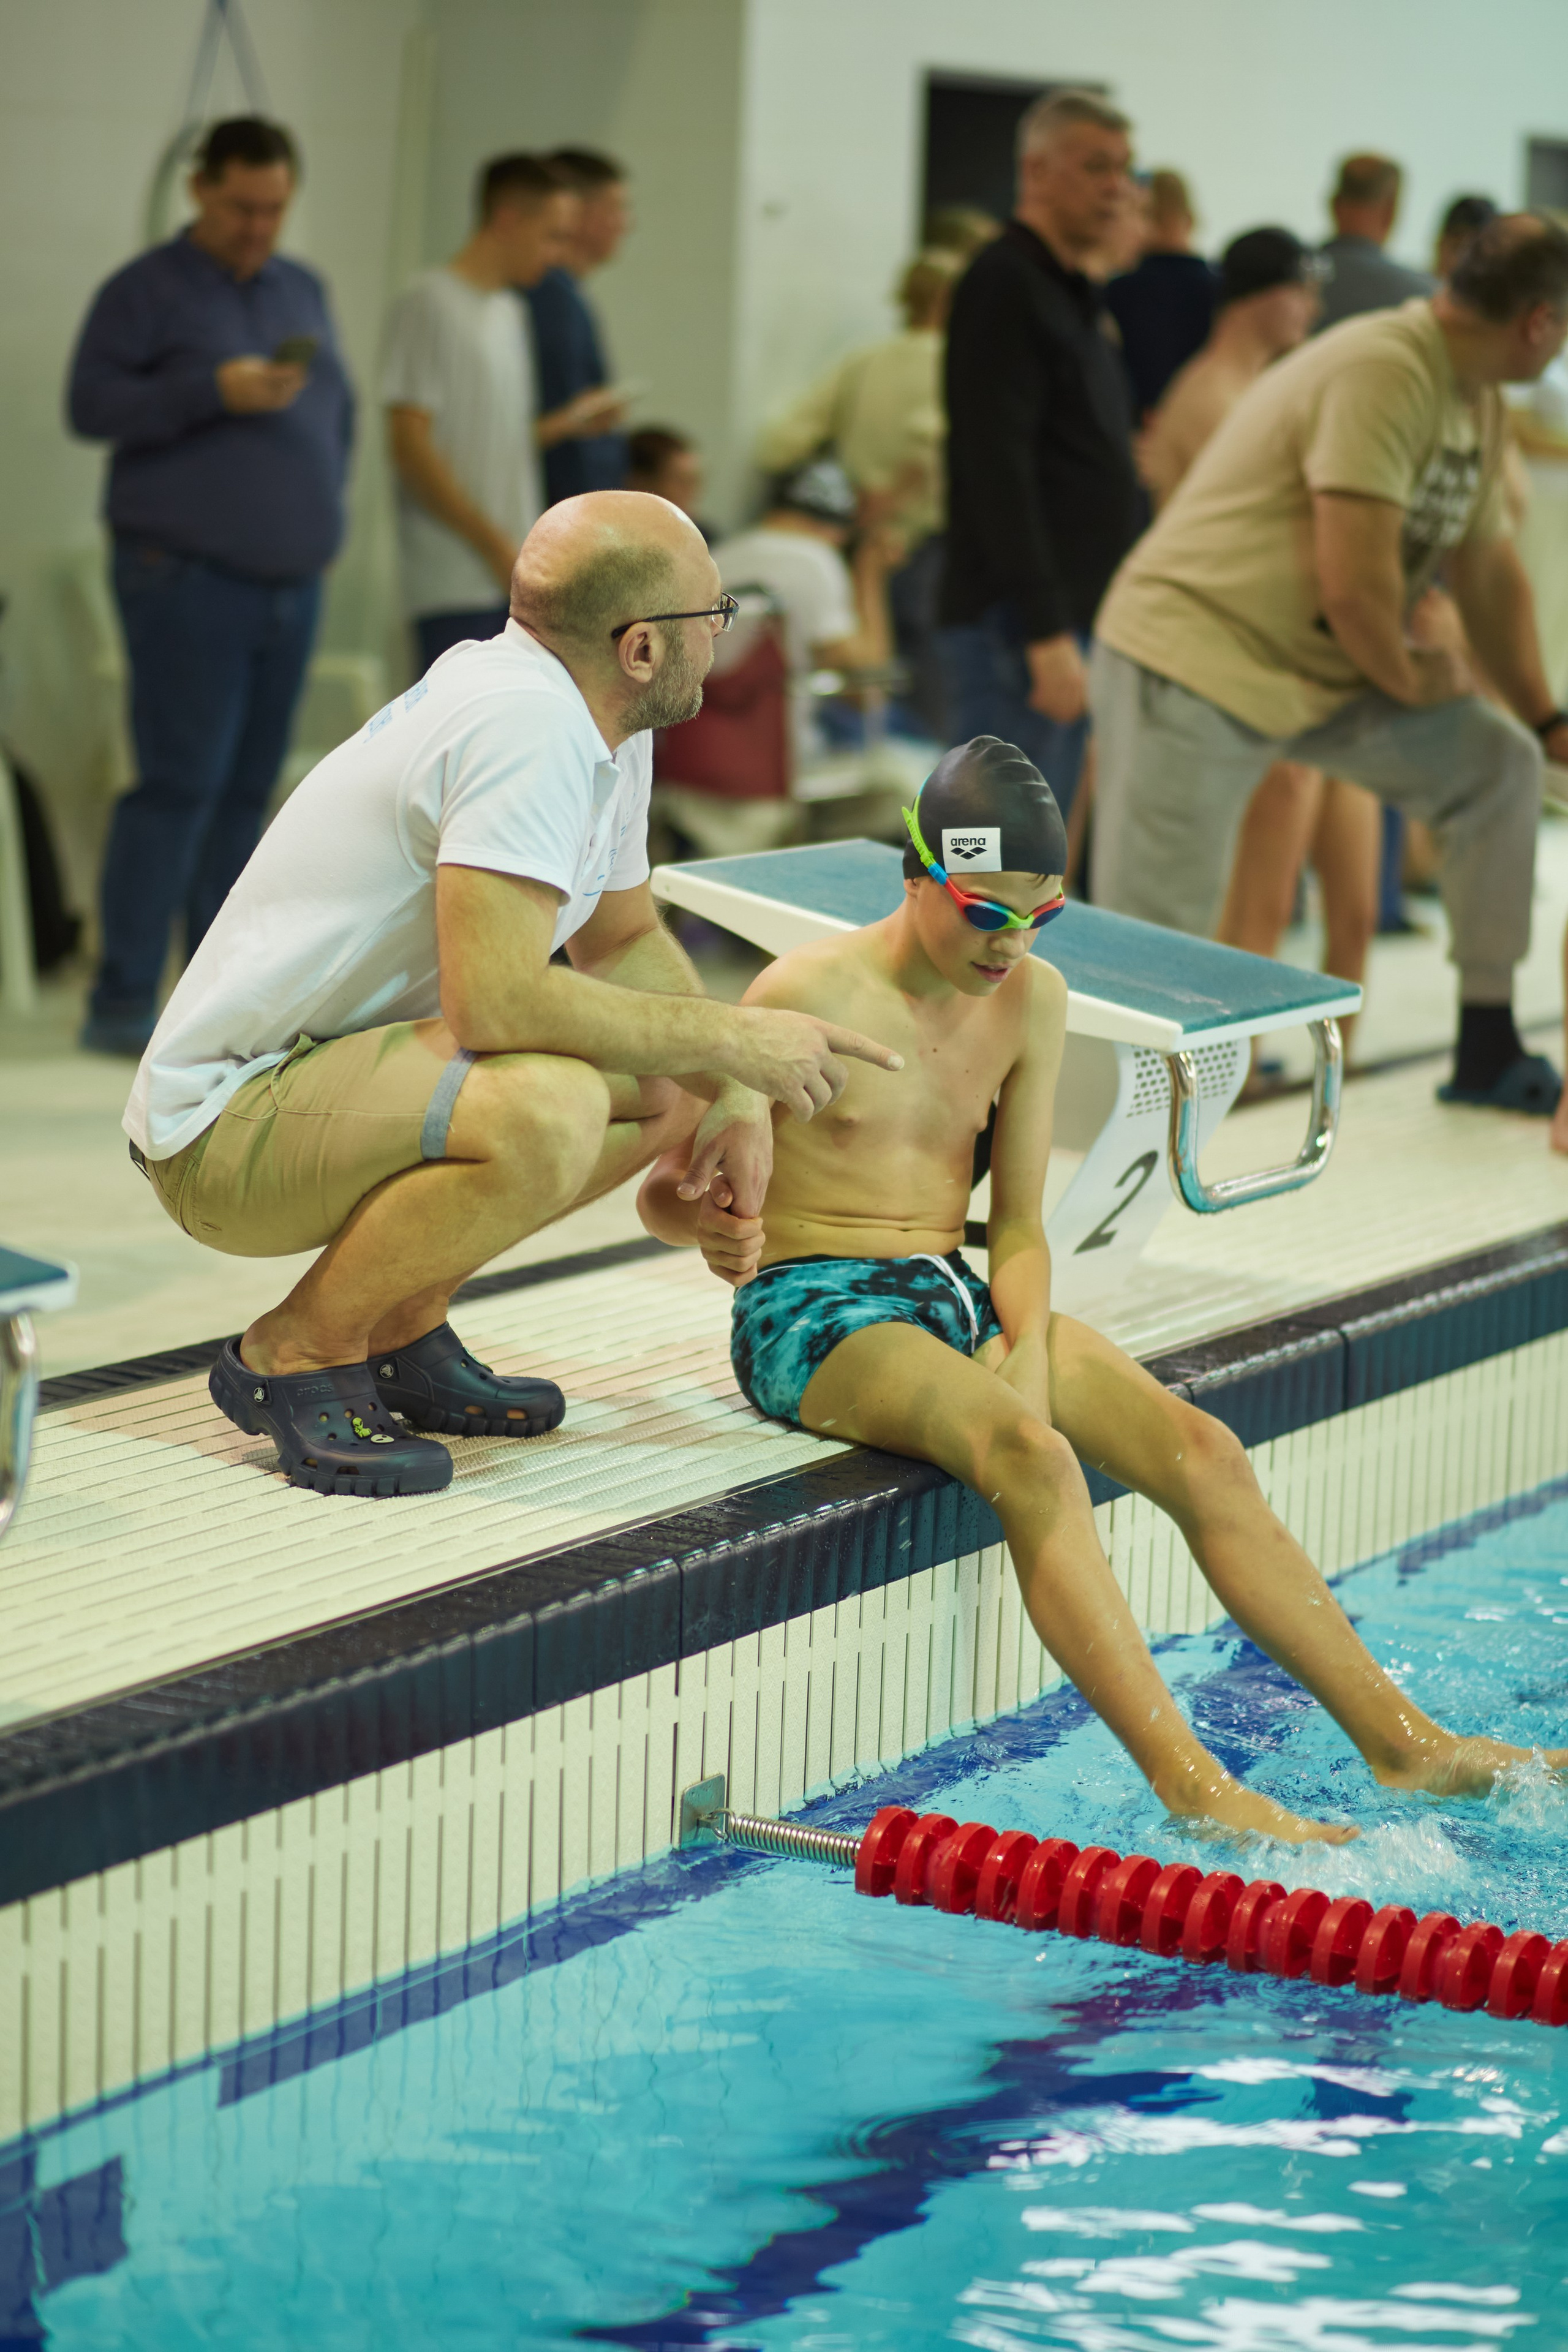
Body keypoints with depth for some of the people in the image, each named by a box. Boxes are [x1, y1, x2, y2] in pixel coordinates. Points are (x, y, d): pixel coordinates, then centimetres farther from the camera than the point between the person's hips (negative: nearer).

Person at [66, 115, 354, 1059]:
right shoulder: (147, 290, -1)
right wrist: (212, 393, -18)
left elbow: (341, 408, 24)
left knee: (249, 789, 7)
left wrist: (327, 506, 11)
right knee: (181, 783, -11)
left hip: (291, 581, 6)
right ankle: (124, 1002, -8)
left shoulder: (305, 292, 18)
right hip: (188, 579, -6)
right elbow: (91, 404, -9)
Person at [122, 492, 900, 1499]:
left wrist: (733, 1095, 2)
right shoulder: (526, 727, -25)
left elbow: (625, 939, 20)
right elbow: (492, 1001, -33)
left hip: (343, 1068, 10)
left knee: (663, 1083, 7)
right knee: (546, 1111, -33)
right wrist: (731, 1040, -22)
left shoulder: (601, 725, 6)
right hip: (225, 1127, -10)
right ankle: (292, 1357, -11)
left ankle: (397, 1332, 12)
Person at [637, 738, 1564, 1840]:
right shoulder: (807, 995, -10)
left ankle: (1405, 1743, -12)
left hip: (962, 1294, 6)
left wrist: (1028, 1343, -8)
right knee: (1032, 1456, -34)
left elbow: (1018, 1222, 12)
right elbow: (664, 1184, -6)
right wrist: (708, 1224, -29)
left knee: (1201, 1451, -14)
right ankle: (1191, 1786, -43)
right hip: (816, 1309, -6)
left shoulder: (1033, 999, 9)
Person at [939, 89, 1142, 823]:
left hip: (1073, 620, 10)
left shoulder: (1072, 294, 19)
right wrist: (1046, 635, -22)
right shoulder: (1004, 287, -10)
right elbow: (997, 473, -18)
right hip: (1014, 627, -10)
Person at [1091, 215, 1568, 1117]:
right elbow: (1353, 583, -27)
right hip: (1193, 663, -10)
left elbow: (1492, 573, 19)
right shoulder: (1383, 372, -23)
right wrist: (1409, 679, -9)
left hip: (1319, 673, 10)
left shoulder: (1479, 400, 9)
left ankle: (1488, 1050, 17)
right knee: (1147, 936, -15)